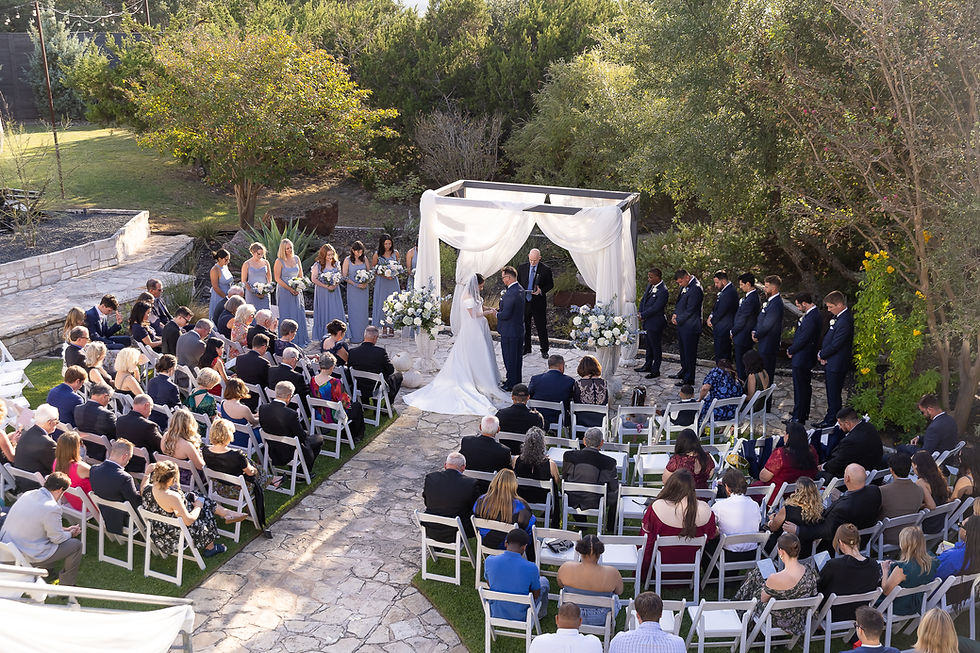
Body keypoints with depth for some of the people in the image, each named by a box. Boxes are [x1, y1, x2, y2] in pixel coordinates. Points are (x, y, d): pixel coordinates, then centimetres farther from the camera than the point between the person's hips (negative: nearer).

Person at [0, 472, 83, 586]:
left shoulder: (28, 494, 0)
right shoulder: (52, 508, -24)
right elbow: (58, 539, -11)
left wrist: (64, 529, 16)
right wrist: (71, 533, 10)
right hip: (27, 558, -8)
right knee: (76, 545, 1)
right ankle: (65, 588, 14)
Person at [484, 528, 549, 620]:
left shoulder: (489, 561, -19)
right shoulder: (531, 568, -27)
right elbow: (536, 595, -9)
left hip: (496, 614, 3)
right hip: (521, 617, -3)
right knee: (543, 581, 24)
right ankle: (541, 613, 49)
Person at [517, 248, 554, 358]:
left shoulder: (546, 270, -6)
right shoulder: (522, 267, 3)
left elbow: (550, 284, 1)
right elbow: (518, 282, 11)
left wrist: (541, 290, -16)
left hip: (539, 303, -3)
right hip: (524, 301, 3)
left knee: (541, 327, 4)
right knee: (525, 326, 12)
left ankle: (544, 350, 17)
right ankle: (526, 348, 26)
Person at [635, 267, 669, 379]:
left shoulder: (663, 291, -22)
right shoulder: (650, 286, 6)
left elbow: (655, 308, -23)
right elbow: (643, 300, 14)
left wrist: (642, 315, -14)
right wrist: (641, 313, 0)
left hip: (655, 323, -9)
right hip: (647, 322, 9)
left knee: (656, 348, 4)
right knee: (648, 345, 21)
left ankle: (655, 371, 14)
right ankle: (647, 366, 36)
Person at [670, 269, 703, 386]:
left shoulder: (695, 289, -22)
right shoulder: (685, 286, 8)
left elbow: (689, 310, -21)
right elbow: (678, 302, 20)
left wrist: (678, 320, -11)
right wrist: (675, 314, 5)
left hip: (690, 327, -9)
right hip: (681, 324, 9)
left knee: (690, 352, 0)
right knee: (683, 349, 21)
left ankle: (689, 379, 8)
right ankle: (684, 371, 37)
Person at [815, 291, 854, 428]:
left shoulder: (844, 322, -26)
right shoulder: (838, 316, 6)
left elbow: (835, 345, -23)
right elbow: (828, 336, 13)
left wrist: (821, 355, -7)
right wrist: (822, 352, 0)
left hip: (836, 365, -10)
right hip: (832, 363, 10)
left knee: (833, 394, 4)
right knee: (832, 393, 19)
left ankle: (831, 420, 15)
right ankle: (831, 418, 30)